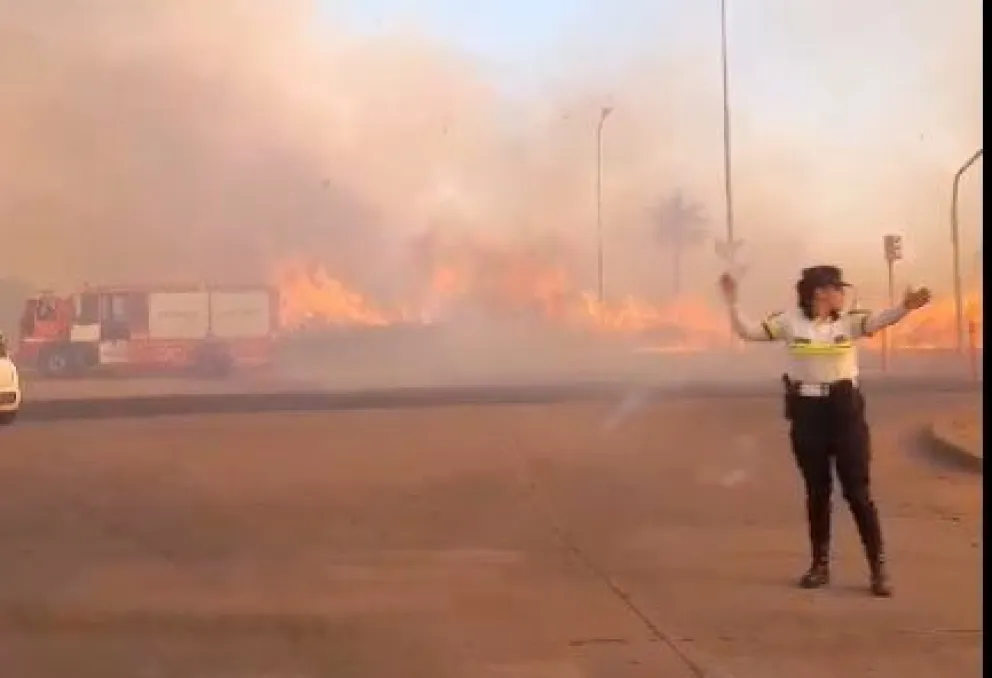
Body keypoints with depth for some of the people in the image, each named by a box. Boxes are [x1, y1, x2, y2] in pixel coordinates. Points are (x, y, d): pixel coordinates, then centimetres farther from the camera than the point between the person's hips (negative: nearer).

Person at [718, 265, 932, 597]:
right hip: (806, 412, 1)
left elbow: (879, 321, -21)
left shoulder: (849, 321, -2)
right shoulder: (790, 321, 0)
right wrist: (732, 302, -16)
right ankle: (820, 564, 21)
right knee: (817, 491, 10)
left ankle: (878, 568, 3)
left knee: (857, 491, -2)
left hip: (845, 410, -1)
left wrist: (905, 307, -40)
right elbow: (748, 332, -3)